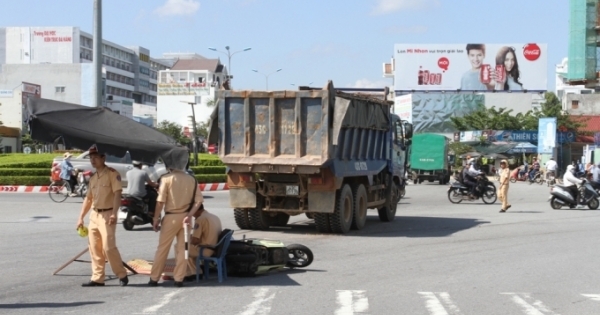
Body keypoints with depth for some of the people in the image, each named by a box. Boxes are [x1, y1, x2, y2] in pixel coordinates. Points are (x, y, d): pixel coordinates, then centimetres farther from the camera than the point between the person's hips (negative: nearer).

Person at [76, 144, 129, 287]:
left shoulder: (112, 173, -8)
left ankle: (122, 275, 0)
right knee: (95, 248, 7)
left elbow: (117, 194, -17)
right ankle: (97, 278, 12)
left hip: (107, 215, -8)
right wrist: (81, 217, 16)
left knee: (109, 247, -13)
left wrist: (114, 213, -28)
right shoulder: (93, 178, 16)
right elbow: (88, 198, 21)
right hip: (94, 215, 8)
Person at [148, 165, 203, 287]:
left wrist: (156, 218, -5)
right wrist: (189, 215, -6)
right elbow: (199, 200, -3)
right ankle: (179, 279, 7)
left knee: (162, 248, 4)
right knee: (182, 248, 8)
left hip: (171, 217, -3)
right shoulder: (191, 180, 5)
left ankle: (154, 278, 9)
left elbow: (160, 201, -11)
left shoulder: (167, 178, -6)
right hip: (185, 217, 3)